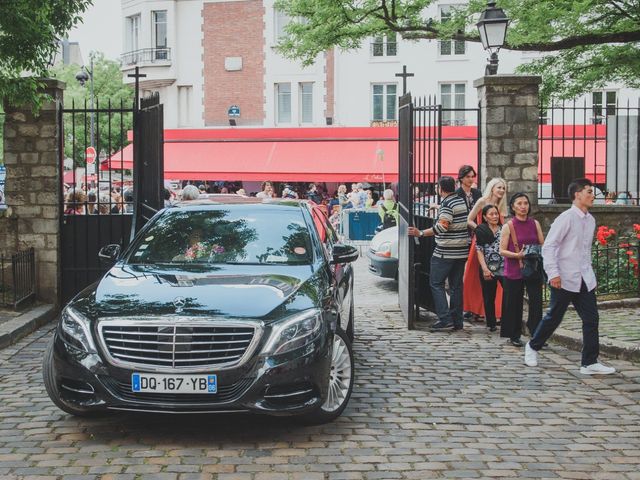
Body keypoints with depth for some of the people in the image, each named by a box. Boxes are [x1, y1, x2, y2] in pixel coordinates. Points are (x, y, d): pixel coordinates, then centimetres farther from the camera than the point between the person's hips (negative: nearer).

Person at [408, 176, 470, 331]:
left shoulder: (447, 204, -15)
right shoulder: (461, 201, 11)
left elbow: (442, 226, -27)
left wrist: (421, 233, -28)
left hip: (446, 252, -8)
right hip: (462, 251, 8)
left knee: (436, 284, -1)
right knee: (456, 285, 11)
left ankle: (445, 319, -9)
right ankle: (457, 321, 13)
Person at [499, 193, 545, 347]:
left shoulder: (535, 224, 7)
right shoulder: (508, 226, -2)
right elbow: (502, 250, -4)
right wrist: (517, 255, -20)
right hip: (514, 270, -2)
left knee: (536, 301, -7)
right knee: (514, 304, 5)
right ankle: (514, 336, 19)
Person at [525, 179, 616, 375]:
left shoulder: (590, 220, 11)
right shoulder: (566, 218, -12)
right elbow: (548, 246, -14)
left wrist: (589, 273, 18)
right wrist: (553, 273, -20)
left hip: (584, 280, 7)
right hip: (564, 279, -7)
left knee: (591, 319, -1)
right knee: (554, 318, 6)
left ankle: (590, 363, 2)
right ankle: (532, 347, 28)